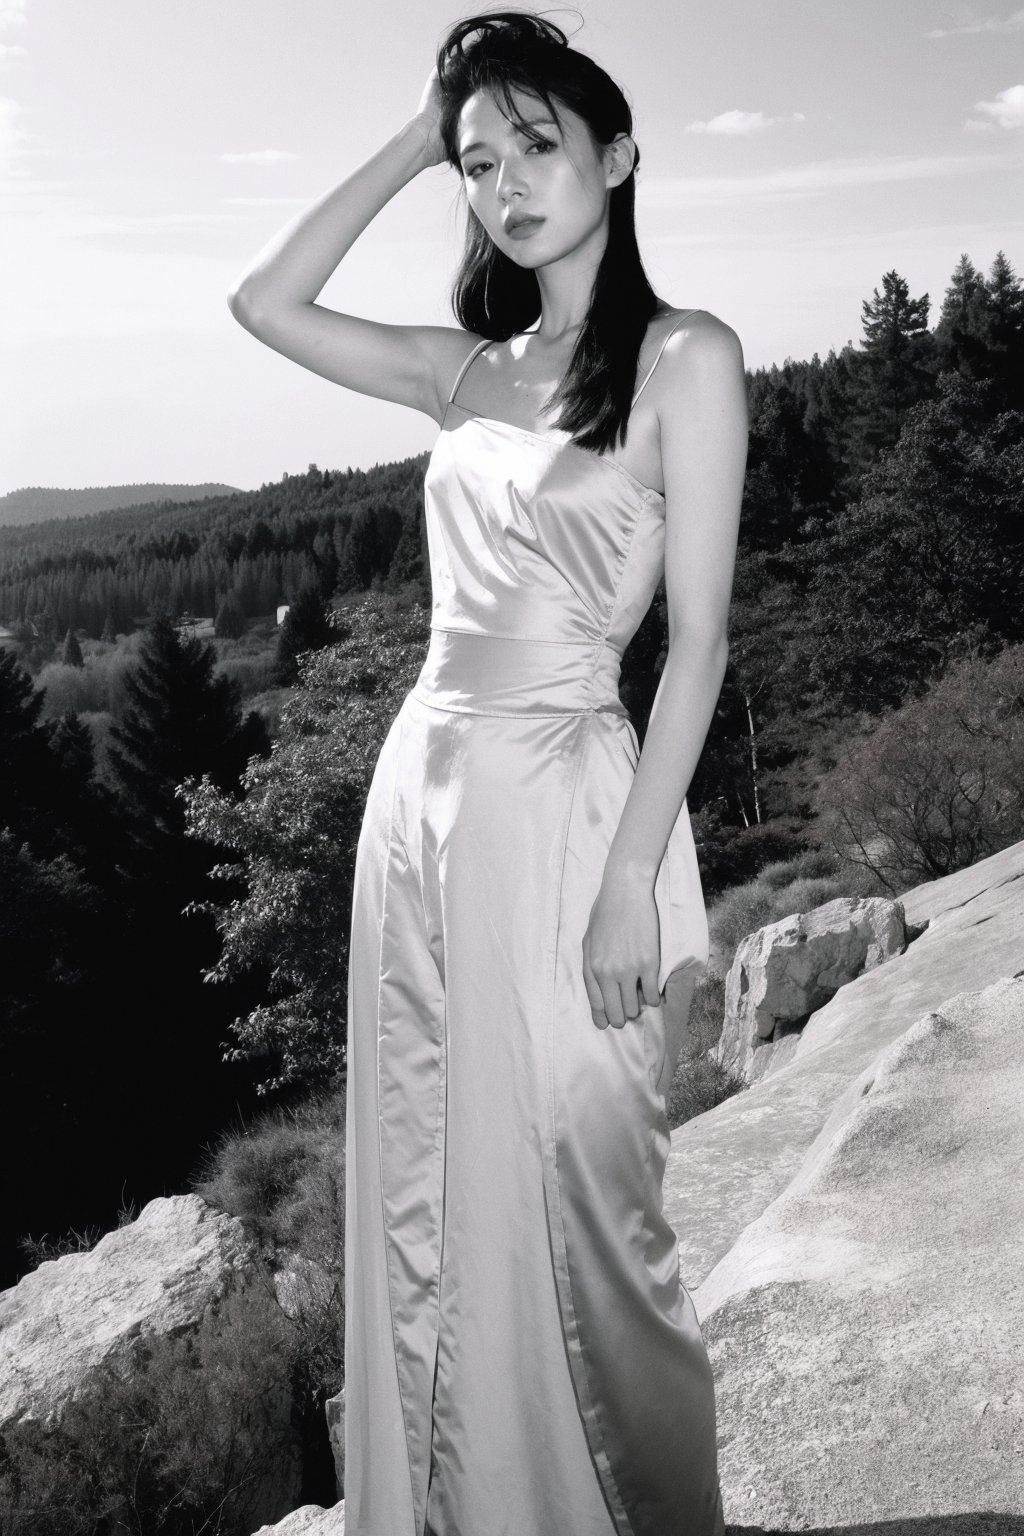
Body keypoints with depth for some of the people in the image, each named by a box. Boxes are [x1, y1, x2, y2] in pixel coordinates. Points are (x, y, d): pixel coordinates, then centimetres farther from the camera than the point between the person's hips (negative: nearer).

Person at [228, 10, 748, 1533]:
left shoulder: (684, 355, -4)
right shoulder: (473, 368, 12)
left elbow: (699, 638, -10)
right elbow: (266, 302, 15)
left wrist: (632, 877, -15)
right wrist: (414, 138, 13)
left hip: (554, 807, -6)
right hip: (417, 792, 6)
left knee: (565, 1209, 3)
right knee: (422, 1204, 14)